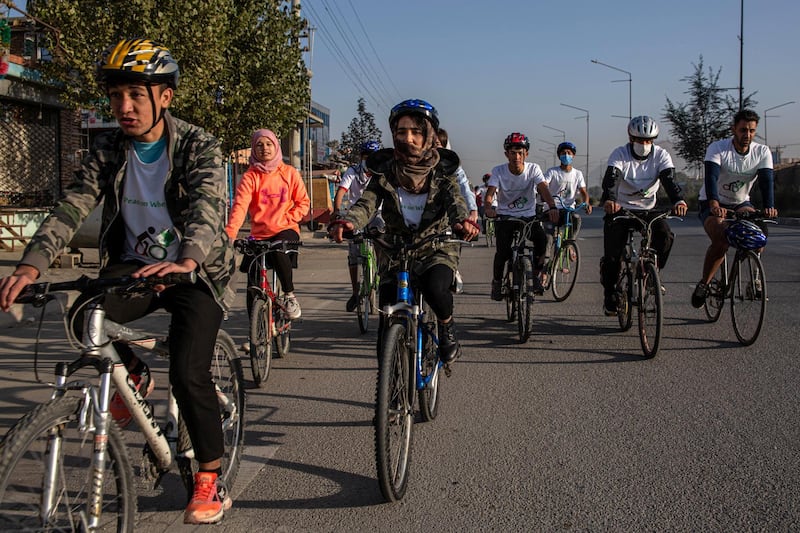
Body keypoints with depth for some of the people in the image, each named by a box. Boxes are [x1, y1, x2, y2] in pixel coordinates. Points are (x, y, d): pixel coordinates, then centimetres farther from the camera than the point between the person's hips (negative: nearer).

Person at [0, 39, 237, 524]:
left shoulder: (199, 147, -13)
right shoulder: (108, 151, -2)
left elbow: (208, 208, -30)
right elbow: (71, 209, -13)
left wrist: (185, 263, -51)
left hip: (193, 273, -3)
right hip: (135, 266, 4)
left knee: (188, 373, -18)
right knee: (85, 317, -26)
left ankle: (211, 480, 2)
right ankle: (133, 375, 7)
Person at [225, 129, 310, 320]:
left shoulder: (289, 173, 4)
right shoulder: (250, 176, 0)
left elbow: (303, 202, 7)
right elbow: (239, 205, -13)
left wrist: (288, 219, -11)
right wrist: (230, 234, -28)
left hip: (286, 231, -1)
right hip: (259, 234, 1)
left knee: (278, 251, -36)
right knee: (253, 287, -5)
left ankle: (290, 295, -15)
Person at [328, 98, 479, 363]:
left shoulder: (442, 169, -5)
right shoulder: (385, 169, -3)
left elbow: (455, 200, -22)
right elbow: (367, 203, -17)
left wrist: (462, 221, -47)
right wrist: (347, 222, -41)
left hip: (437, 248, -2)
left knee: (435, 288, -32)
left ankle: (447, 328, 2)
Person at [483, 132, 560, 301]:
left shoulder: (533, 169, -7)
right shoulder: (498, 171, -9)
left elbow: (543, 188, -21)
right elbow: (490, 192, -22)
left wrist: (552, 207, -40)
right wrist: (488, 207, -46)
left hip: (528, 216, 1)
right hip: (505, 217, -1)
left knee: (542, 239, -27)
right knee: (503, 252, -21)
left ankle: (536, 275, -4)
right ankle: (497, 281, 9)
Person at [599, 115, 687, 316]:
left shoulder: (661, 155, -9)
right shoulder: (620, 154, -16)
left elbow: (669, 179, -24)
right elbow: (610, 178, -33)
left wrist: (678, 200, -46)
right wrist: (609, 200, -54)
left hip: (648, 209, 2)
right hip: (619, 209, -2)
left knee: (665, 237, -25)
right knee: (612, 255, -11)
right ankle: (610, 294, 12)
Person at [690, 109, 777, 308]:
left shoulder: (762, 152, -8)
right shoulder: (717, 148, -18)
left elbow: (766, 181, -21)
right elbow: (711, 177, -33)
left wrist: (769, 207, -41)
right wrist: (714, 204, -51)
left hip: (740, 203, 4)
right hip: (712, 204, -3)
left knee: (760, 228, -27)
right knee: (721, 242, -30)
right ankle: (704, 283, -8)